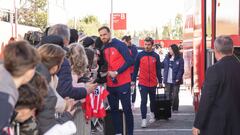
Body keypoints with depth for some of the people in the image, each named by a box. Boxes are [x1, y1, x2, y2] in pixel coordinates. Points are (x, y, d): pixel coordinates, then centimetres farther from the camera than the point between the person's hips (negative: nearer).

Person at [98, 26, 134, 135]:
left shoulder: (119, 45, -9)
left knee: (127, 109, -2)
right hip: (110, 84, 7)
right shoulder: (103, 49, 10)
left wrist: (117, 72, -20)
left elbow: (129, 61, -15)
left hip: (123, 83, -6)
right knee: (114, 109, 11)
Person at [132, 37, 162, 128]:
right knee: (143, 101, -6)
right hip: (143, 83, -2)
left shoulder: (156, 56, 3)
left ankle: (152, 114, 40)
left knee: (153, 100, 18)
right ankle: (144, 120, -5)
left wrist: (160, 81, 9)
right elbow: (135, 68, 2)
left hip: (153, 83, 2)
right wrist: (133, 80, -1)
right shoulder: (140, 55, -2)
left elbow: (158, 69, 8)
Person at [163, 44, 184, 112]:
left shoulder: (180, 59, -5)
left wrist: (178, 79, -16)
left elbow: (181, 70, -9)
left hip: (175, 81, -4)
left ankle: (175, 108, 13)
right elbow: (162, 65, 14)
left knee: (175, 95, 2)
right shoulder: (167, 57, 10)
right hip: (168, 80, 4)